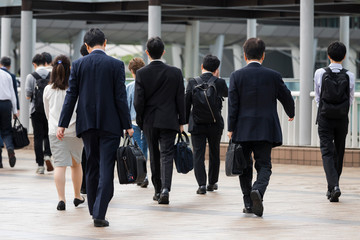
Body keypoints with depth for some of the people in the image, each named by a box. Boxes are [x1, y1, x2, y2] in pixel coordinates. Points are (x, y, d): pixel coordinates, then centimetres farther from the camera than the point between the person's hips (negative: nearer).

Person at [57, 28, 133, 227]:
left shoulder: (78, 65, 1)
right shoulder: (116, 65, -5)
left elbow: (71, 96, 0)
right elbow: (120, 97, -7)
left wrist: (62, 124, 3)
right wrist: (127, 125, -2)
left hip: (87, 123, 3)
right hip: (110, 124, -3)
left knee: (92, 167, 15)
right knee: (106, 168, -3)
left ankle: (94, 210, 22)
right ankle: (99, 214, -11)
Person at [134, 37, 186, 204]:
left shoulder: (141, 73, -6)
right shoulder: (175, 73, -4)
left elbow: (138, 102, -7)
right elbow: (180, 100, 0)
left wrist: (140, 122, 6)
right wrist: (181, 121, 9)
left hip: (149, 121, 1)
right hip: (169, 121, -1)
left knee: (154, 157, 13)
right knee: (167, 155, -4)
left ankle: (158, 191, 21)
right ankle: (165, 188, -22)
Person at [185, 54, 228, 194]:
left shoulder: (193, 82, -5)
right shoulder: (220, 83, -7)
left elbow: (186, 104, -1)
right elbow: (226, 94, 16)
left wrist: (185, 121, 10)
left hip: (196, 124, -1)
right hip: (215, 124, 1)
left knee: (198, 154, 0)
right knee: (214, 153, 17)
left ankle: (201, 184, -10)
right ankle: (212, 183, 26)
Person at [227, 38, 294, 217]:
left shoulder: (236, 76, -4)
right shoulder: (273, 76, -1)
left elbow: (233, 105, -7)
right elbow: (286, 98, 9)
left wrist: (231, 129, -2)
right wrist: (291, 114, 30)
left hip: (243, 130, 0)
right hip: (266, 130, 0)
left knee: (245, 166, 12)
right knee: (264, 165, 3)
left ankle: (248, 203, 14)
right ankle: (258, 190, -26)